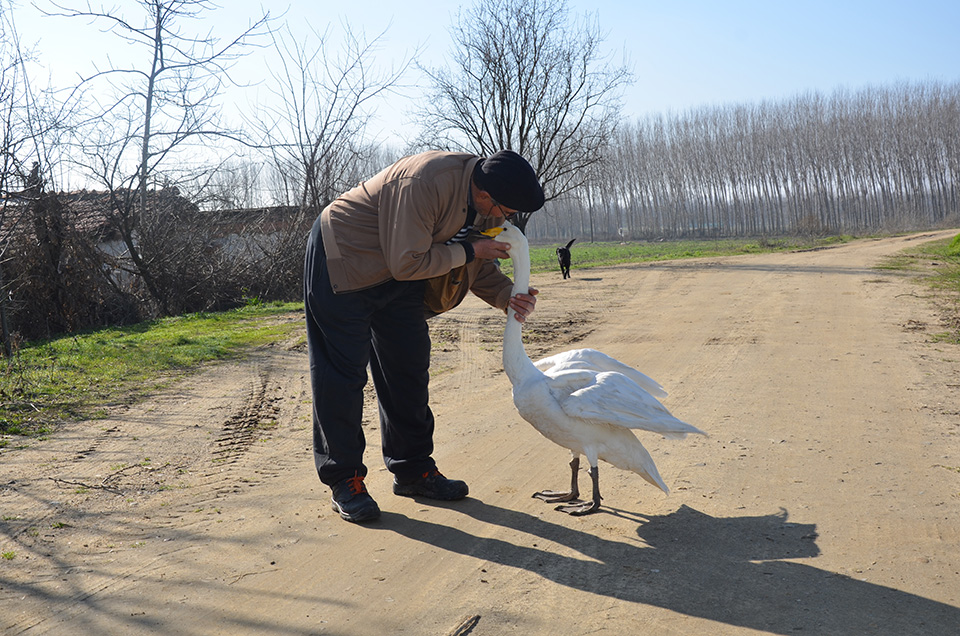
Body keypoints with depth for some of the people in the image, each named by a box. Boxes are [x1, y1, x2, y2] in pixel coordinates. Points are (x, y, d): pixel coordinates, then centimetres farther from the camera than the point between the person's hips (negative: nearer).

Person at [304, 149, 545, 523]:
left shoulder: (488, 206, -8)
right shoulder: (425, 183, -34)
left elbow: (479, 265, 2)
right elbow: (408, 263, -31)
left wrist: (508, 296, -17)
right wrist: (468, 251, -22)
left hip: (399, 279, 8)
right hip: (344, 260, -8)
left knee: (409, 369, 9)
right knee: (342, 373, -5)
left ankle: (413, 470, 21)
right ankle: (344, 480, 6)